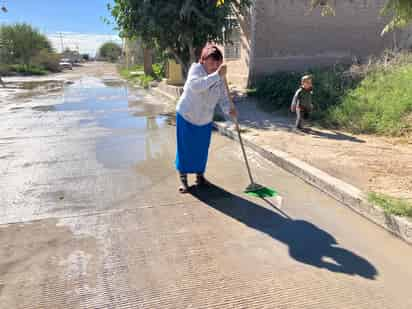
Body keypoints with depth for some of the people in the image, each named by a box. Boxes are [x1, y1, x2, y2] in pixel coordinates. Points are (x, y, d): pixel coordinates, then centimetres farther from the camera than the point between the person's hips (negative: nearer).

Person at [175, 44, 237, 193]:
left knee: (202, 149, 11)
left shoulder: (220, 78, -6)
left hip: (205, 119, 4)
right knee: (185, 148, 4)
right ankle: (183, 178, 19)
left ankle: (200, 175, 30)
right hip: (186, 116, -4)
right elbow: (196, 85, -38)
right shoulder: (195, 68, -18)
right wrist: (217, 75, -45)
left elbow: (223, 98, -10)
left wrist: (229, 110, -31)